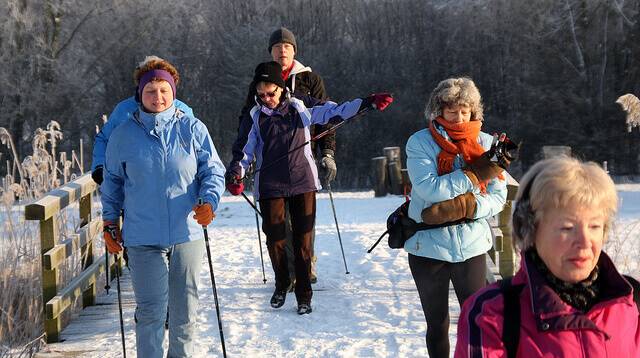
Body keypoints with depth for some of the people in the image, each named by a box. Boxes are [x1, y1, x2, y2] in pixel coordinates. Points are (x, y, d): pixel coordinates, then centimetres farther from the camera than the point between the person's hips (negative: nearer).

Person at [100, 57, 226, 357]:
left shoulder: (193, 129, 0)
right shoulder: (123, 135, 2)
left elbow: (213, 170, 1)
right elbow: (112, 182, 12)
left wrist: (209, 200, -17)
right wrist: (110, 223, 10)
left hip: (187, 234, 1)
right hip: (143, 239, -1)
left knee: (184, 308, 12)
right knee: (150, 310, -1)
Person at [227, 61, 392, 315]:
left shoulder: (301, 107, 3)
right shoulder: (254, 117, 2)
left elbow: (335, 112, 5)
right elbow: (243, 150, 2)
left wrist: (368, 103, -2)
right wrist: (235, 174, -15)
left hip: (303, 183, 0)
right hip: (270, 187, 0)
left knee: (303, 240, 0)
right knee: (274, 239, 3)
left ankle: (304, 295, 10)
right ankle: (281, 286, 27)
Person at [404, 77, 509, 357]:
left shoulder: (485, 143, 1)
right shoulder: (420, 143, -6)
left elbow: (498, 197, -3)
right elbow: (428, 189, -20)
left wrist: (465, 207, -20)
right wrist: (476, 174, -18)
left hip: (471, 246, 1)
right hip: (429, 247, -1)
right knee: (437, 324, 12)